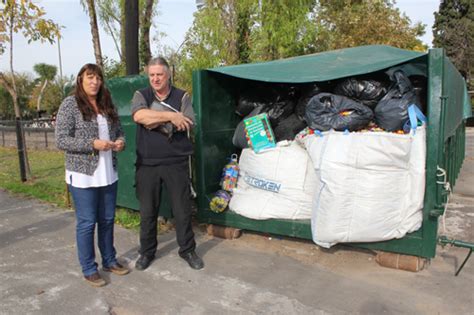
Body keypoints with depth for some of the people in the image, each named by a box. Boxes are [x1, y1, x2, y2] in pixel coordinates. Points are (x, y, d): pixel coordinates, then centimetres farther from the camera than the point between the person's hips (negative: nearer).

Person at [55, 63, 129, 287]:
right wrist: (93, 144, -22)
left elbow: (118, 130, 17)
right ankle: (89, 269, 18)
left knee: (107, 220, 15)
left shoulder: (107, 104, 9)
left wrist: (120, 141, -6)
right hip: (83, 175, -5)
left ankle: (109, 260, 31)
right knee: (86, 223, 3)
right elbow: (61, 141, -12)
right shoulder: (70, 104, -7)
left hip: (108, 174, 6)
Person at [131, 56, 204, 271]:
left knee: (183, 209, 6)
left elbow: (187, 124, -10)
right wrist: (171, 116, -18)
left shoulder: (182, 97, 5)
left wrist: (155, 120, -13)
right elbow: (139, 116, -17)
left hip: (176, 162, 0)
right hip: (147, 163, 1)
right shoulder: (141, 95, 5)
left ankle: (187, 250, 24)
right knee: (147, 211, 11)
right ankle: (147, 252, 29)